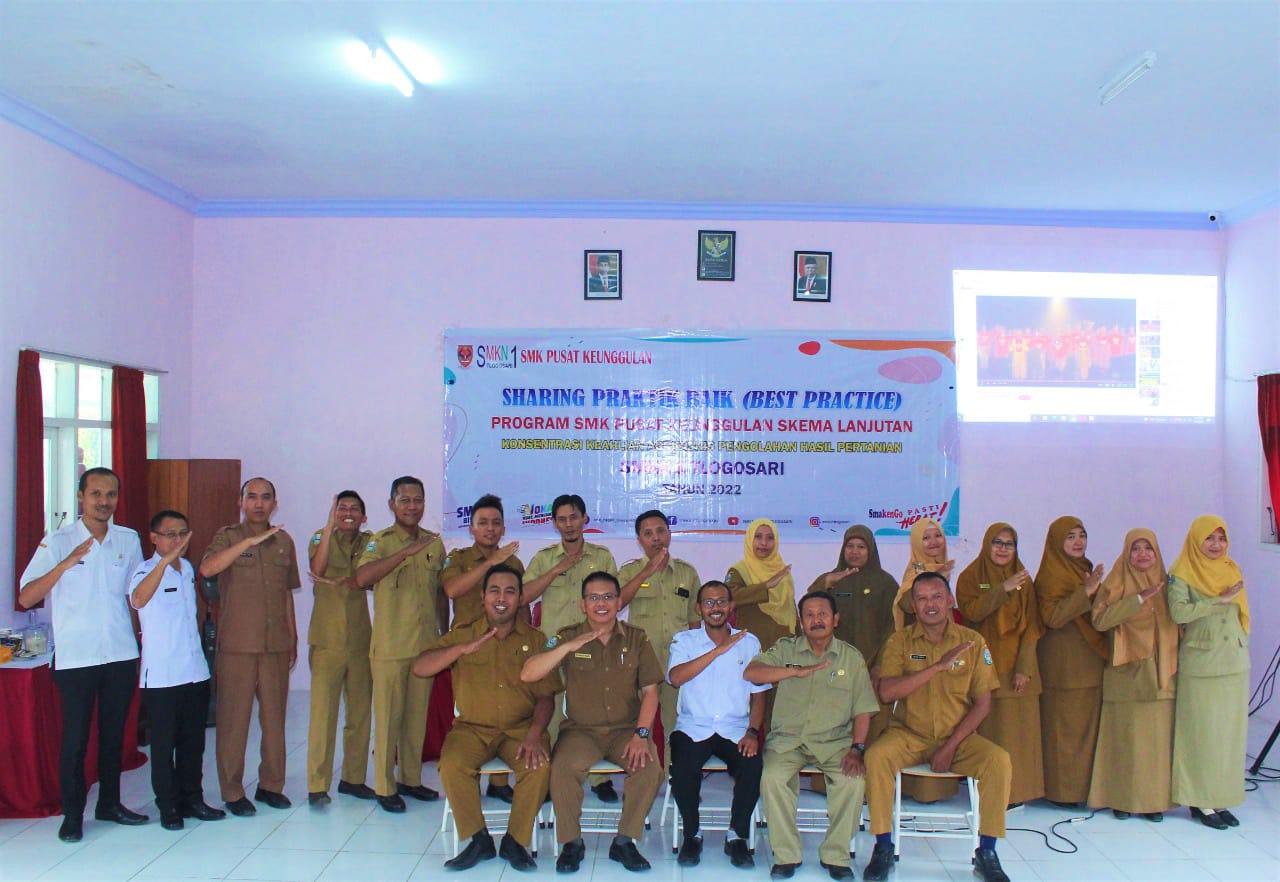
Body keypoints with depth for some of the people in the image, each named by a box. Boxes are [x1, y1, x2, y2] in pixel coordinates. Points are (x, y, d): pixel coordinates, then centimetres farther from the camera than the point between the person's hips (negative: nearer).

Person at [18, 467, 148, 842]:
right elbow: (25, 598, -13)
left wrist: (144, 647, 14)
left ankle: (109, 803, 27)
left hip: (122, 655, 4)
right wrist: (66, 564, -25)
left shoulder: (129, 540, 5)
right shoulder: (57, 542, -6)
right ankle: (72, 814, 17)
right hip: (76, 657, -3)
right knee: (75, 737, 3)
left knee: (114, 733, 13)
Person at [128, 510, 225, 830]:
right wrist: (165, 560, -45)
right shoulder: (146, 570, -10)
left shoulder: (188, 569, 11)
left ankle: (192, 798, 23)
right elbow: (138, 599, -34)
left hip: (195, 671, 6)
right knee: (164, 743, 3)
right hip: (161, 675, -6)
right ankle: (168, 806, 14)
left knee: (193, 741, 12)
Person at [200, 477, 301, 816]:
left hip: (276, 645, 4)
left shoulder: (284, 541, 11)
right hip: (236, 645, -4)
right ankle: (232, 791, 13)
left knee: (274, 716, 9)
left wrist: (293, 638, 15)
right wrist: (251, 540, -28)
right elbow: (207, 569, -23)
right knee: (233, 718, 2)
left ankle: (271, 784, 22)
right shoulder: (227, 537, -1)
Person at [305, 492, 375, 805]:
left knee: (360, 711, 7)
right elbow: (318, 568, -19)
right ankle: (317, 785, 1)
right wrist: (330, 526, -26)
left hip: (360, 638, 3)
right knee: (323, 712, -7)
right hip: (327, 638, -3)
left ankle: (353, 778, 20)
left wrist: (338, 583, -23)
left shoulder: (369, 542, 8)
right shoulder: (322, 537, 2)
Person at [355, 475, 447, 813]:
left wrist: (443, 634, 16)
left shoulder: (434, 542, 8)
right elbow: (363, 577, -27)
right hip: (390, 646, -5)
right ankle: (385, 787, 15)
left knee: (418, 716, 13)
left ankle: (411, 779, 27)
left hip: (426, 644, 5)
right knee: (388, 718, 2)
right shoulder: (381, 541, -8)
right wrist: (407, 551, -32)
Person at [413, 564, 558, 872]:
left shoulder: (535, 640, 4)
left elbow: (545, 695, -1)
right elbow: (419, 669, -7)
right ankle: (478, 840, -7)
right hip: (473, 728, 1)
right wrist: (463, 649, -21)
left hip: (521, 728, -1)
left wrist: (534, 734, -19)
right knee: (452, 765, -29)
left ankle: (515, 841, -6)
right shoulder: (463, 635, 5)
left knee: (539, 766, -29)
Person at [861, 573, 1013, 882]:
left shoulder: (973, 642, 0)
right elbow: (887, 692, -16)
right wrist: (939, 665, -23)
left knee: (999, 760, -26)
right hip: (910, 735, -1)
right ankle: (883, 848, -13)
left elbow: (982, 703, -1)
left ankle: (986, 854, -9)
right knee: (876, 756, -29)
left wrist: (951, 746, -12)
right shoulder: (900, 641, -2)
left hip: (959, 737, 1)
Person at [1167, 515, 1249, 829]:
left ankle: (1220, 798, 16)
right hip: (1200, 665, -6)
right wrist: (1219, 600, -20)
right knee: (1202, 734, -1)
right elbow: (1178, 612, -22)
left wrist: (1242, 646, 17)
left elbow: (1240, 612, 21)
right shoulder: (1181, 575, -7)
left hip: (1235, 663, 6)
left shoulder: (1231, 570, 11)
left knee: (1230, 732, 8)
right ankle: (1200, 801, 7)